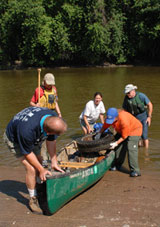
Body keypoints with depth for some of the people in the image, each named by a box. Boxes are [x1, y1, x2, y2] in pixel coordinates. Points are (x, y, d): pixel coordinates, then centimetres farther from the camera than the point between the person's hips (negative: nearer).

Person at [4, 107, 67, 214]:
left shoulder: (52, 117, -27)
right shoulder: (27, 129, -45)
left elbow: (51, 140, -11)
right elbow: (27, 153, -27)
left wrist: (54, 162, -11)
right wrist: (41, 170, -20)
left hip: (34, 138, 7)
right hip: (14, 140, -7)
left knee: (39, 163, 15)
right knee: (31, 169, -15)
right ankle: (33, 199, 5)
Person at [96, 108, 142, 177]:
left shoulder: (124, 121, -40)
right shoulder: (110, 117, -19)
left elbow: (124, 136, -28)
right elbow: (105, 125, 2)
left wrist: (116, 143, -30)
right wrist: (99, 133, -7)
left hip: (134, 130, -7)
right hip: (121, 130, 8)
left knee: (131, 149, -19)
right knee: (118, 147, 2)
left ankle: (135, 170, -16)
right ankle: (118, 164, 21)